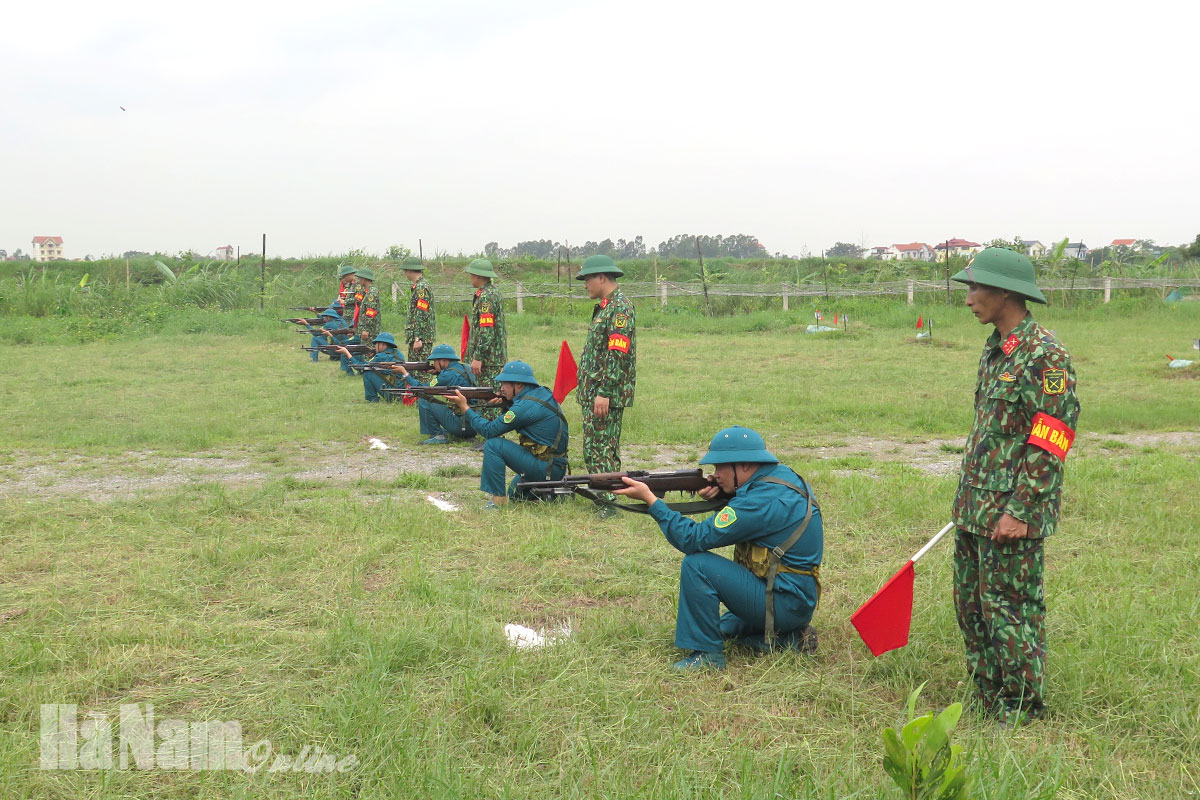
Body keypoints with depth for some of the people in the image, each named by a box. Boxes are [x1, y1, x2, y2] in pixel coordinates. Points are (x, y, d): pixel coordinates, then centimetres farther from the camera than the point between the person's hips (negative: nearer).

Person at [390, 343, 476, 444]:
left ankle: (438, 435, 0)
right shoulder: (465, 368, 10)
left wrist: (405, 373, 2)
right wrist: (437, 373, 9)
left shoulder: (449, 375, -15)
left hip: (461, 423, -9)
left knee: (423, 401, -6)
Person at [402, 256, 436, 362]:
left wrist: (418, 339, -23)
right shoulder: (417, 286, 18)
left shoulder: (421, 288, -15)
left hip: (421, 337, -10)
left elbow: (422, 315, -21)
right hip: (415, 336, 10)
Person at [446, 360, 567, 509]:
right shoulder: (543, 393, 7)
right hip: (557, 468, 10)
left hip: (546, 470, -10)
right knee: (514, 493, 31)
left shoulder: (527, 405, -21)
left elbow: (490, 430, -16)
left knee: (493, 445, -15)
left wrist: (465, 408, -8)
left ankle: (498, 500, -12)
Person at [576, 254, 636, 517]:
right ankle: (598, 495, 22)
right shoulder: (604, 307, 17)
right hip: (592, 392, 10)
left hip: (606, 395, -10)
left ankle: (607, 502, -3)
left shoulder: (620, 307, -15)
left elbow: (617, 355, -22)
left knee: (603, 447, -8)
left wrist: (605, 393, -24)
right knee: (592, 446, 14)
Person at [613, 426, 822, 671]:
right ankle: (789, 636, 14)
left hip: (785, 602, -10)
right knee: (723, 629, 31)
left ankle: (706, 653, -9)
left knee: (696, 565, -18)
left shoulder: (763, 500, -24)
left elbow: (694, 539, -23)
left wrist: (650, 499, -17)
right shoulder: (783, 476, 4)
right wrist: (719, 498, -3)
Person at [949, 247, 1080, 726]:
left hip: (1012, 511, -9)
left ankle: (1021, 707, 17)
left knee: (1009, 605, 1)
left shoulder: (1045, 355, -16)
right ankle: (986, 693, 31)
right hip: (975, 506, 9)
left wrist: (1018, 511, -20)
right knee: (970, 600, 16)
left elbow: (1047, 444, -18)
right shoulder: (994, 350, 12)